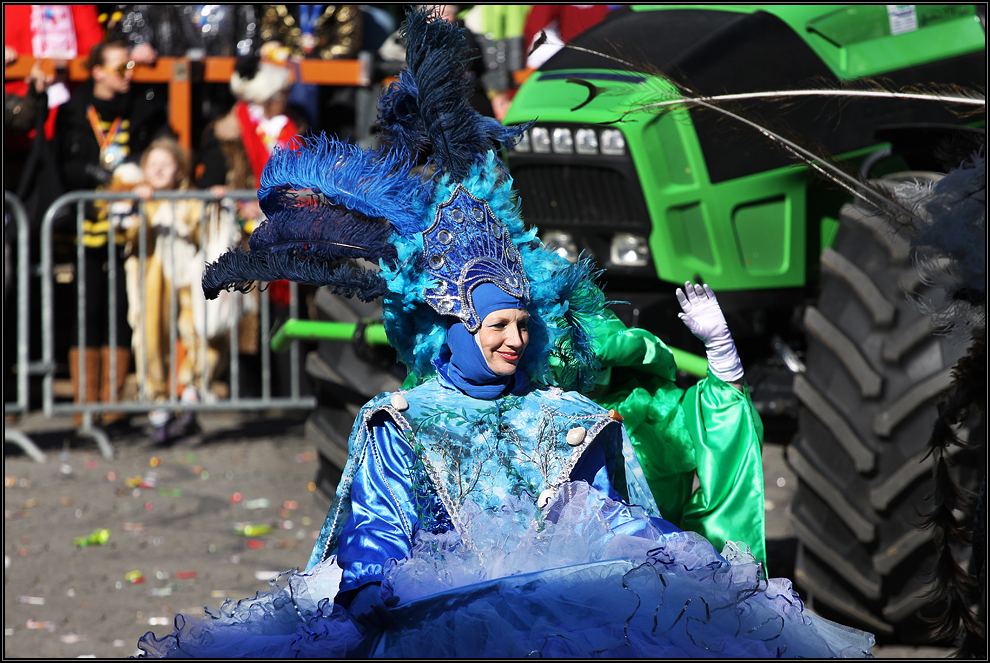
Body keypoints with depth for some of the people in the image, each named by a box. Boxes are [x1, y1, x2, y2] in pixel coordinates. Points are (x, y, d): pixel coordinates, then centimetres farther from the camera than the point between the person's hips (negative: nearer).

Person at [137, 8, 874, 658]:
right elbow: (378, 531, 2)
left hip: (567, 586, 3)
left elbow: (622, 522, 20)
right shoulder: (398, 425, 14)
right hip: (438, 598, -3)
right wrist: (365, 603, -18)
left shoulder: (566, 421, 22)